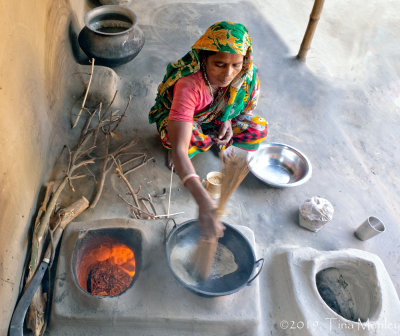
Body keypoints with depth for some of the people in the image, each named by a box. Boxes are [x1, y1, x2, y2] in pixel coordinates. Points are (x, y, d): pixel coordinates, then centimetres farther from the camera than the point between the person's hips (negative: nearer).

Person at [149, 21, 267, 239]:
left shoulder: (246, 73, -24)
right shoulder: (189, 84, -41)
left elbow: (245, 103, 3)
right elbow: (179, 150, -48)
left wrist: (228, 119, -21)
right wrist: (204, 201, -59)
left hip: (217, 118, 4)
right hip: (180, 119, -4)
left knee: (258, 130, -21)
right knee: (196, 139, -39)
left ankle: (222, 142, 10)